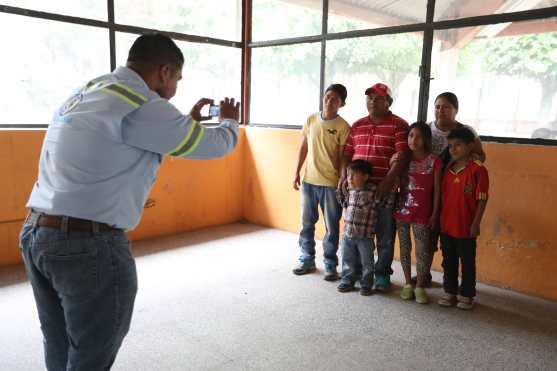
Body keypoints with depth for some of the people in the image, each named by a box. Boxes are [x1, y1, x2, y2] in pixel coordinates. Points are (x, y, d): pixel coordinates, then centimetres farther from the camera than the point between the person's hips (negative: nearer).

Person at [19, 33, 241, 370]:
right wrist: (230, 121, 17)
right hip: (89, 244, -9)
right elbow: (216, 146, -4)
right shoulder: (141, 103, -14)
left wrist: (190, 121, 32)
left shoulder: (85, 94, 14)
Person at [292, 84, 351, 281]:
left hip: (331, 184, -4)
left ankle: (330, 266, 20)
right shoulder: (311, 120, 5)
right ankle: (307, 260, 28)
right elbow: (304, 147, 11)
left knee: (331, 227, 5)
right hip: (309, 180, 4)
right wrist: (297, 171, 8)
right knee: (307, 223, 13)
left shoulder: (343, 127, -8)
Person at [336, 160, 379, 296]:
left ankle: (366, 285, 23)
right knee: (348, 261, 16)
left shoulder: (373, 191, -12)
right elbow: (342, 201, 21)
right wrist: (340, 188, 11)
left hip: (365, 235, -4)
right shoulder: (348, 191, 4)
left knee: (366, 262, 9)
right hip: (348, 234, 5)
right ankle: (347, 281, 30)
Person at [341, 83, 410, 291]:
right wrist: (344, 176, 0)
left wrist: (388, 181, -21)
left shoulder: (399, 125, -2)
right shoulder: (357, 126, 14)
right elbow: (347, 153, 15)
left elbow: (403, 156, -11)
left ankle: (382, 274, 21)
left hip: (384, 189, -4)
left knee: (385, 235, 6)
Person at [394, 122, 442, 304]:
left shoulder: (434, 161, -6)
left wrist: (435, 214, -4)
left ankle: (420, 287, 16)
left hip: (422, 214, -2)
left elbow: (436, 189, -3)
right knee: (404, 248, 11)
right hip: (402, 211, 3)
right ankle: (408, 284, 25)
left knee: (422, 250, 2)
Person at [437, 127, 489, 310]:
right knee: (449, 261, 16)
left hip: (466, 227, -5)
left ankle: (467, 295, 24)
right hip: (446, 225, 6)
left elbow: (482, 200, -11)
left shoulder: (478, 170, -12)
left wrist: (476, 224, -13)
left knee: (467, 262, 10)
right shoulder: (448, 169, 7)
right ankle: (450, 292, 30)